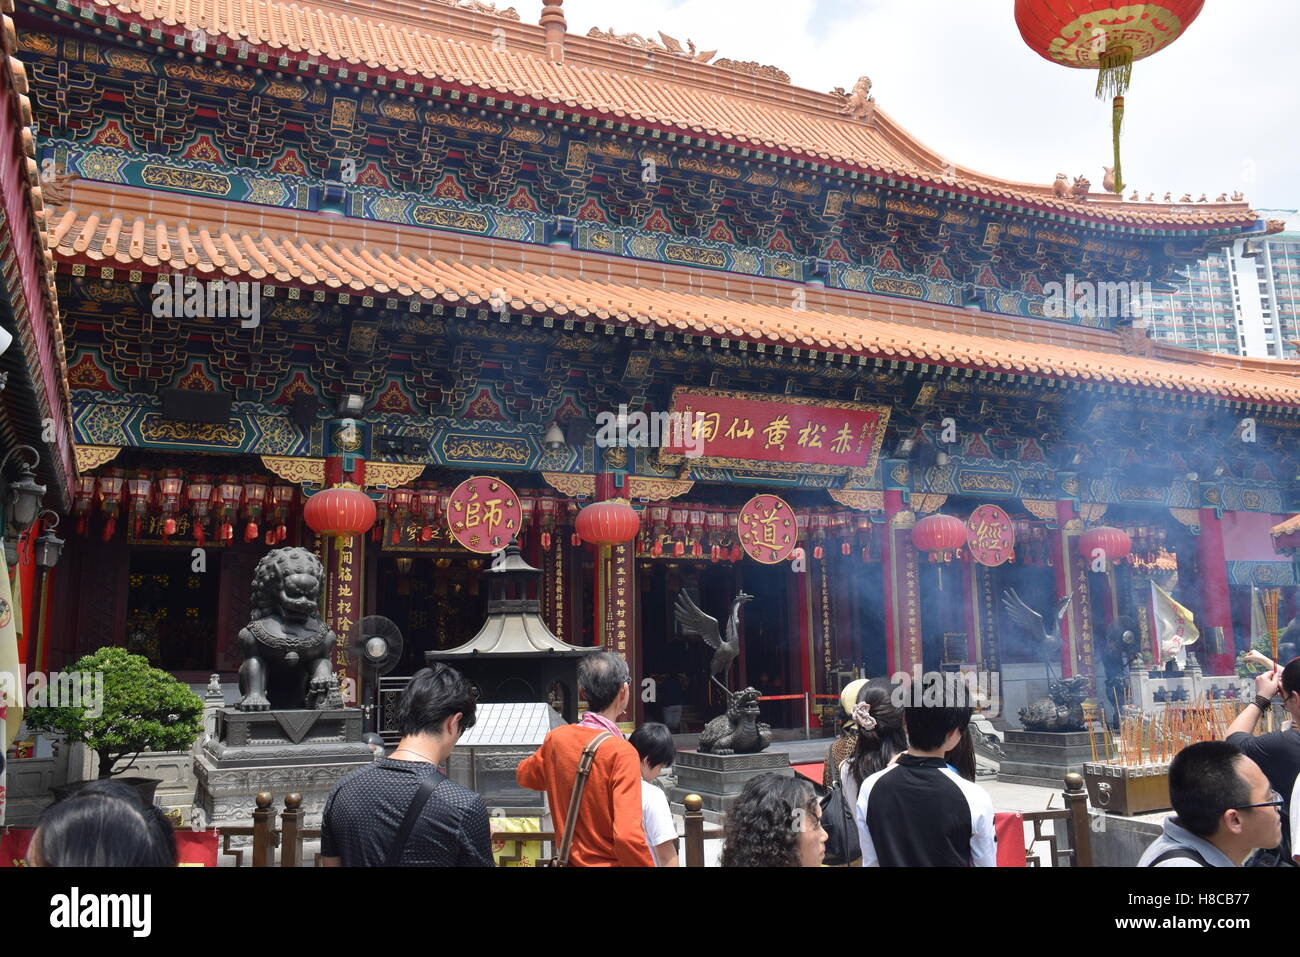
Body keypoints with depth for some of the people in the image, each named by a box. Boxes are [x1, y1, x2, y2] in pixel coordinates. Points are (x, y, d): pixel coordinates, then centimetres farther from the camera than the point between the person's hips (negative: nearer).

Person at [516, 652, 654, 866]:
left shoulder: (556, 738, -4)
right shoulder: (621, 752, -23)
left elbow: (524, 776, 17)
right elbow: (628, 836, -28)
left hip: (569, 860, 6)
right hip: (609, 862, -5)